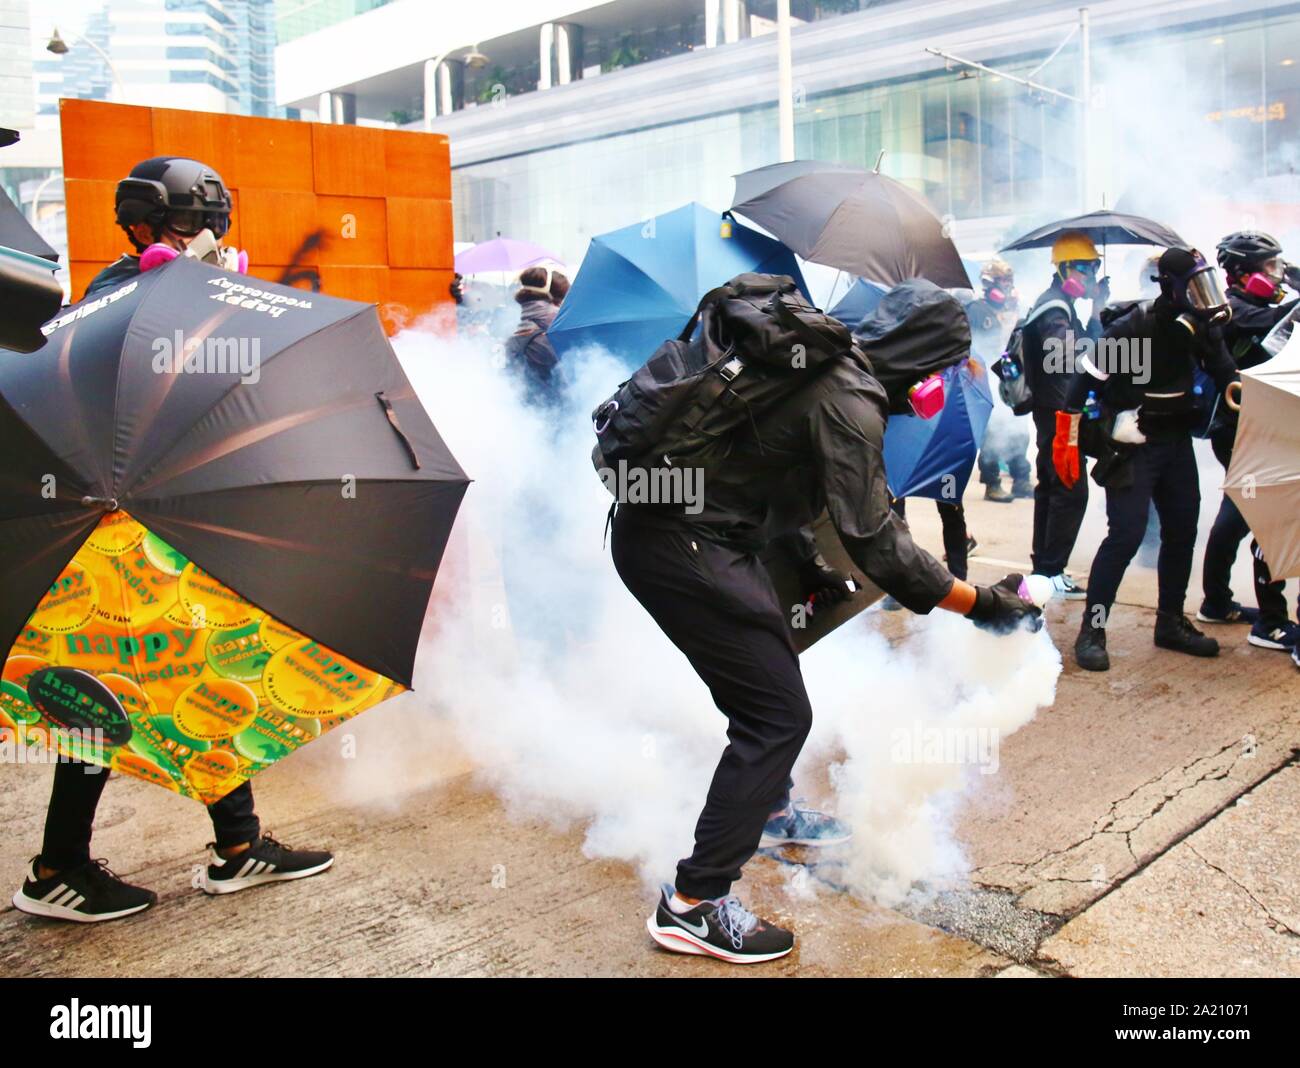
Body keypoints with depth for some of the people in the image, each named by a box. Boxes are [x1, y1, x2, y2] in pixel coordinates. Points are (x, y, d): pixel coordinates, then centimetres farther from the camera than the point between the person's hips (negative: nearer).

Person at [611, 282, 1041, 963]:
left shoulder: (821, 359, 13)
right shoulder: (849, 401, -18)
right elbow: (878, 541, -17)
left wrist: (809, 566, 26)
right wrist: (979, 604, -8)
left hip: (655, 523, 10)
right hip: (683, 548, -10)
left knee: (771, 670, 25)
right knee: (778, 712, -6)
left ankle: (769, 810, 46)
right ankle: (693, 904, 0)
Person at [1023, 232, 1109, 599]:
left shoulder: (1058, 303, 18)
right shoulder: (1055, 308, -15)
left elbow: (1082, 349, 20)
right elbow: (1070, 357, -27)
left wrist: (1096, 311, 9)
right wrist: (1095, 314, -25)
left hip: (1053, 412, 11)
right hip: (1060, 413, -11)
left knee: (1051, 487, 15)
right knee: (1071, 491, -10)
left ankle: (1043, 567, 23)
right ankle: (1052, 572, -6)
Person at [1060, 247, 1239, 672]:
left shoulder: (1200, 327, 2)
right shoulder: (1135, 326, -19)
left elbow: (1221, 367, 15)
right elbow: (1085, 377, -18)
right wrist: (1068, 441, -17)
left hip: (1176, 440, 8)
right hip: (1133, 444, -8)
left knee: (1182, 532, 10)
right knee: (1126, 534, -13)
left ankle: (1171, 622, 25)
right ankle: (1091, 631, -6)